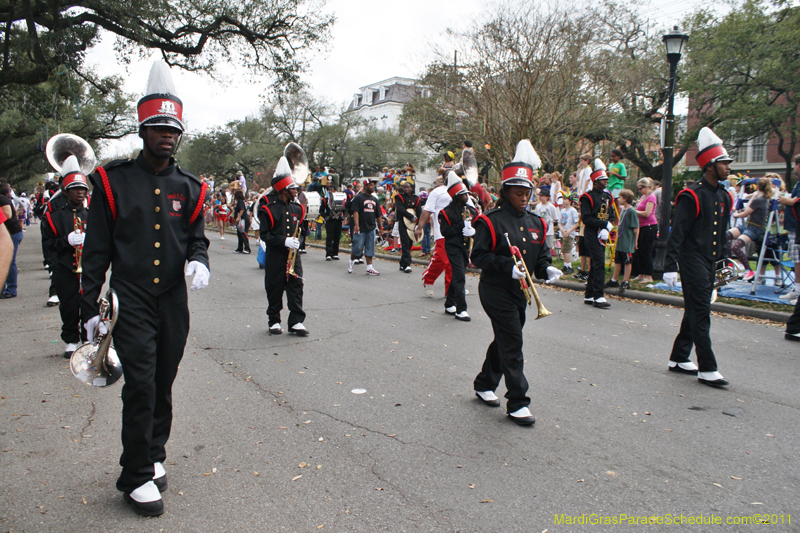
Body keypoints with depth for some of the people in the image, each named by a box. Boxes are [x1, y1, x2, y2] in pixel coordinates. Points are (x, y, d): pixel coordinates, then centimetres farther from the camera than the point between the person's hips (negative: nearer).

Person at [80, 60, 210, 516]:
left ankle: (154, 454, 33)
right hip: (130, 302, -3)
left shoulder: (189, 188, 7)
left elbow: (197, 238, 12)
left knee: (163, 384, 13)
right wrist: (91, 306, -2)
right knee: (141, 384, -8)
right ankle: (137, 477, 7)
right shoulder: (113, 181, -1)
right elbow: (96, 249, 0)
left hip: (174, 302, 3)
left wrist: (199, 261, -12)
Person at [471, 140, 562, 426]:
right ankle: (517, 403, 2)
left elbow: (542, 255, 15)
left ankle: (484, 385, 36)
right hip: (496, 292, -7)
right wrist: (508, 267, -26)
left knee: (505, 340, 17)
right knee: (512, 344, -7)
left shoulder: (535, 223, 9)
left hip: (520, 292, 7)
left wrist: (547, 269, -7)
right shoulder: (491, 221, -12)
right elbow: (478, 256, -14)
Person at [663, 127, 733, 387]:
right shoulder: (692, 196, -13)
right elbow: (677, 232, -16)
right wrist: (670, 266, -19)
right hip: (692, 261, -9)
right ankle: (707, 369, -2)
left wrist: (724, 260, 18)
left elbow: (722, 233, 20)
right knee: (700, 314, -7)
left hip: (710, 263, 9)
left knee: (695, 312, 14)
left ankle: (679, 359, 24)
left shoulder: (724, 197, 13)